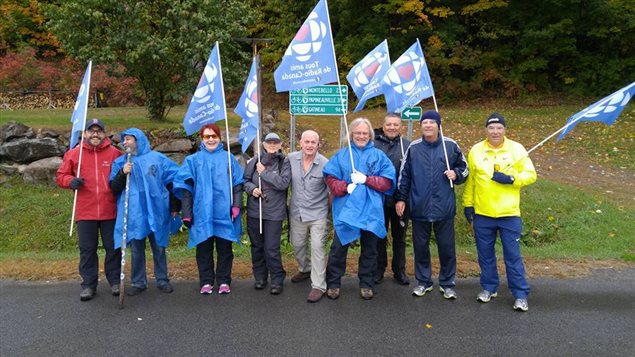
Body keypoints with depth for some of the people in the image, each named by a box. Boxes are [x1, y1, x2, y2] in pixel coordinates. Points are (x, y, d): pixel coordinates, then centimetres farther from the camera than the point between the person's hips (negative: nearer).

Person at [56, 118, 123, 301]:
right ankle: (88, 284, 21)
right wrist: (70, 181, -11)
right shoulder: (73, 154, 3)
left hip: (110, 212, 0)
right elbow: (60, 176, 9)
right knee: (87, 249, 9)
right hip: (85, 212, 1)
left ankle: (115, 280, 24)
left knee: (113, 247, 9)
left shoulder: (115, 153, 2)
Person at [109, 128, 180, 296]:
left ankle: (162, 280, 20)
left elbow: (172, 181, 5)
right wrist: (122, 174, -13)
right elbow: (114, 189, 4)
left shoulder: (157, 158, 3)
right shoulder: (120, 163, 8)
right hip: (133, 214, 1)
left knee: (159, 248, 8)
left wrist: (174, 206, 3)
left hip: (156, 212, -1)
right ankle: (138, 283, 19)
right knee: (137, 250, 6)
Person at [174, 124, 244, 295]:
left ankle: (224, 281, 19)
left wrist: (236, 205, -6)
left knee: (224, 248, 7)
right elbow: (185, 187, 2)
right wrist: (186, 213, -3)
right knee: (204, 248, 7)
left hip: (224, 212, 0)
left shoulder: (228, 158, 7)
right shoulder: (193, 160, 5)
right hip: (202, 213, 0)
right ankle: (206, 282, 19)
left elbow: (237, 184, 5)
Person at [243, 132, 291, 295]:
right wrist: (252, 188, -11)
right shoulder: (255, 162, 4)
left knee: (272, 248, -2)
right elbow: (245, 180, 9)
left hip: (274, 213, -3)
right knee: (257, 246, 13)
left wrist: (264, 172, -13)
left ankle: (277, 280, 15)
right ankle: (260, 277, 31)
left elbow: (283, 183, -16)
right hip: (254, 211, 3)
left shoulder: (284, 163, -3)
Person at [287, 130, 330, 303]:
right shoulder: (291, 158, -5)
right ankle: (305, 269, 45)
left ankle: (318, 285, 5)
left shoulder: (325, 164, -14)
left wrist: (329, 206, -2)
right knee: (298, 245, 18)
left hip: (318, 214, -4)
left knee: (318, 247, -5)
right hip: (297, 212, 4)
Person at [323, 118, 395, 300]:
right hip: (346, 209, 0)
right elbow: (331, 178, -1)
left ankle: (366, 284, 27)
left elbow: (388, 182, -2)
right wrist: (345, 187, -18)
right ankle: (333, 283, 18)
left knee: (369, 249, 12)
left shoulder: (379, 156, 4)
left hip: (371, 210, 1)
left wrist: (366, 179, -14)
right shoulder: (341, 155, 5)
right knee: (338, 248, 4)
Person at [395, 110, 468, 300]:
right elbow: (404, 176, 8)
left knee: (446, 247, 7)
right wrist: (401, 199, 5)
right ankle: (423, 282, 25)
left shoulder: (451, 145, 0)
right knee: (420, 246, 10)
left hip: (444, 207, -1)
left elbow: (464, 168, 11)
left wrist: (456, 174, -10)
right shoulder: (413, 148, 3)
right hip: (419, 208, 1)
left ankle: (447, 284, 23)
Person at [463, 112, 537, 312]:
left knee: (513, 256, 3)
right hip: (482, 213, 2)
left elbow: (531, 175, 0)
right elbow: (469, 180, 6)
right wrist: (468, 204, 4)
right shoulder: (476, 151, 3)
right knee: (485, 255, 13)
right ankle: (489, 288, 29)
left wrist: (511, 179, -17)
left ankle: (521, 294, 15)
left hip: (509, 214, -2)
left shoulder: (517, 149, 0)